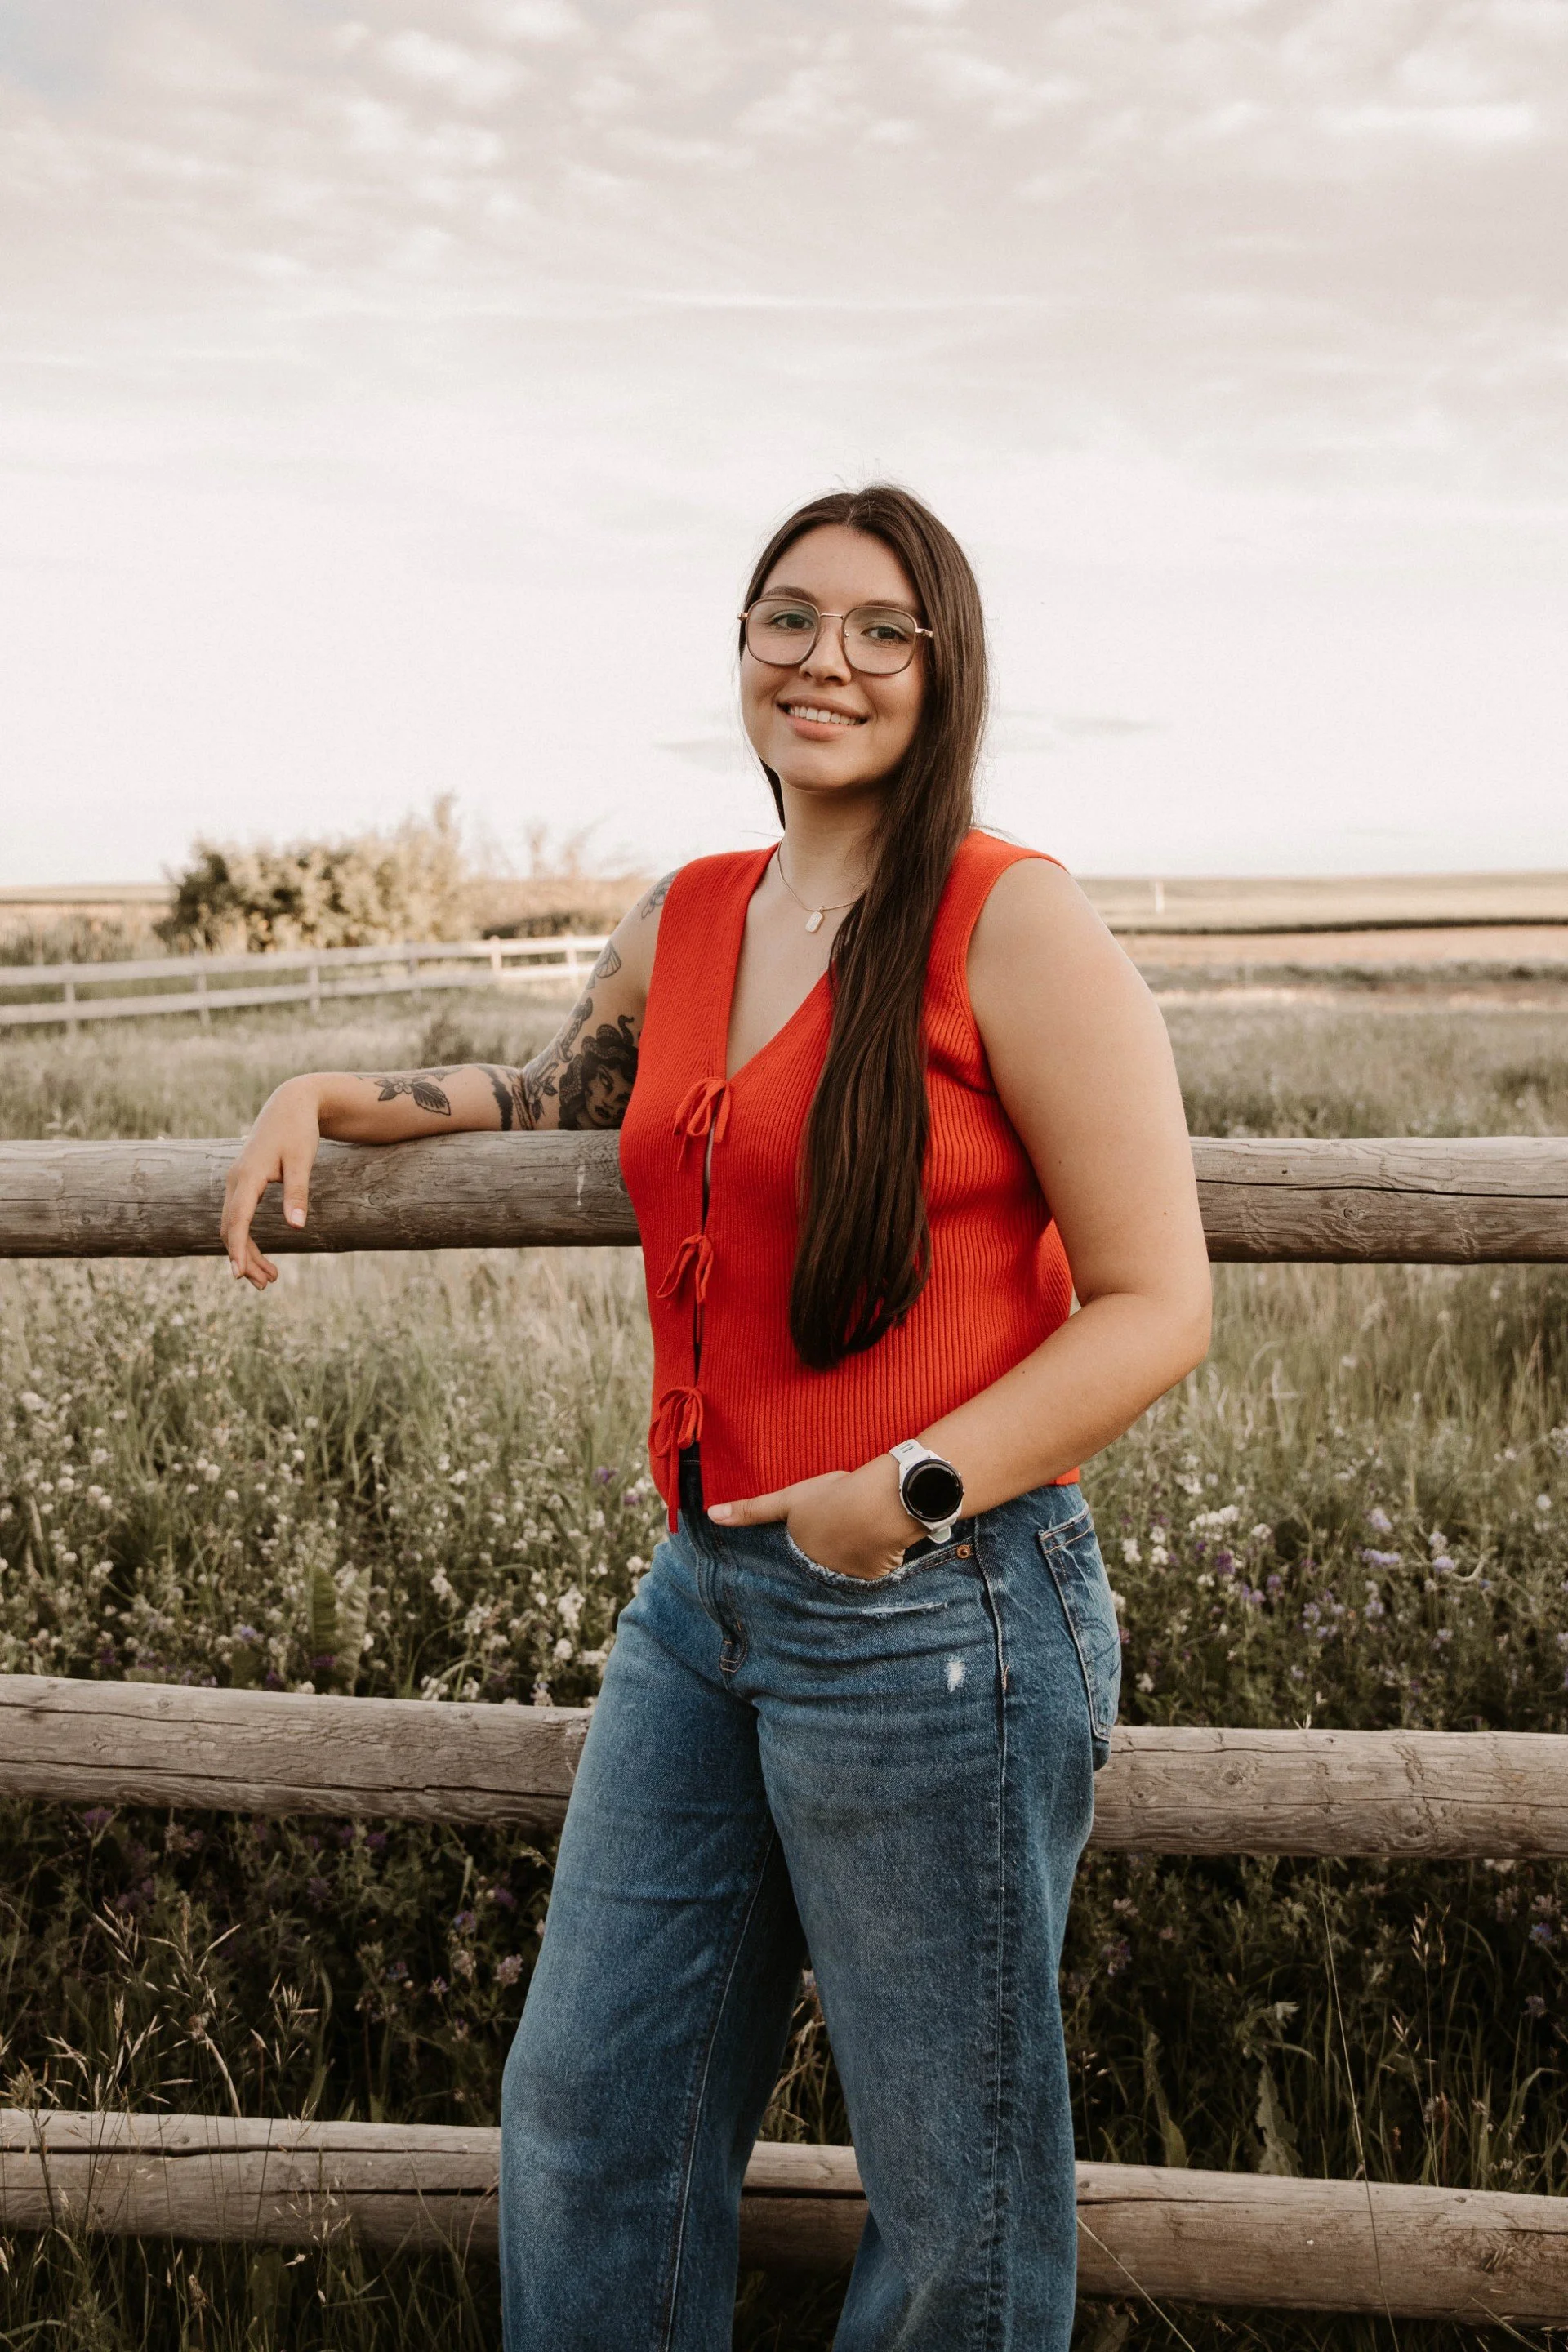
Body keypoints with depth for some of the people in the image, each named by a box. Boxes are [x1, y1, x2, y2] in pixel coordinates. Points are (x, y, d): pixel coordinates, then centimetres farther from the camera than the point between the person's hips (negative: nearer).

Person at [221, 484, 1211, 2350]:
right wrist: (326, 1097, 17)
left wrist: (911, 1493, -20)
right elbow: (555, 1093, 30)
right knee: (587, 2108, 17)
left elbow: (1157, 1306, -13)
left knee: (953, 2188, 10)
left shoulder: (1018, 925, -11)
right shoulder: (680, 922, 8)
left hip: (937, 1616, -6)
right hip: (705, 1593, 7)